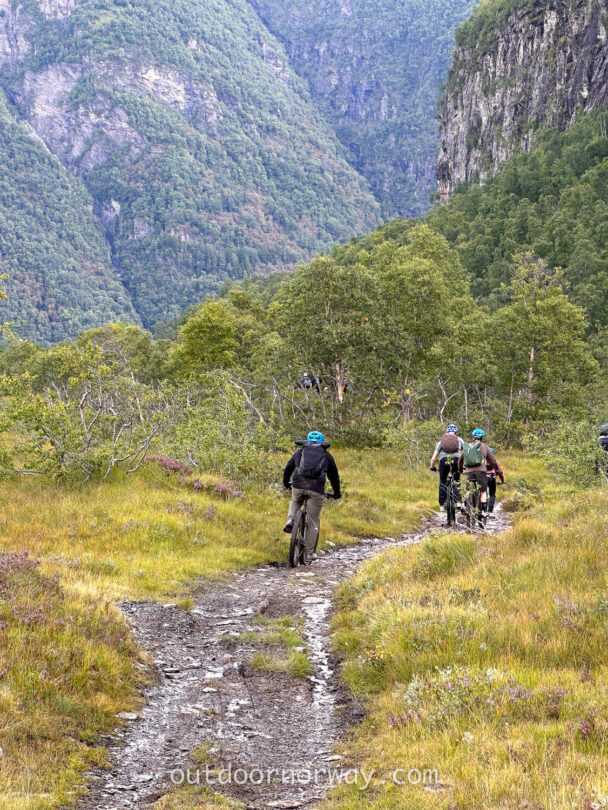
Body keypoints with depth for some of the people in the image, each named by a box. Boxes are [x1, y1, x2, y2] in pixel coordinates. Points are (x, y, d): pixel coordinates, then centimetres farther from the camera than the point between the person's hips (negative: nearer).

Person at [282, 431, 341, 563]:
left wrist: (286, 483, 52)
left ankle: (291, 520, 9)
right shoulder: (327, 456, 22)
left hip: (298, 485, 1)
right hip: (316, 489, -1)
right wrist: (337, 494, 42)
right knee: (313, 522, 9)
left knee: (295, 502, 36)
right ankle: (309, 554, 8)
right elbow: (334, 476, 28)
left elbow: (288, 469, 33)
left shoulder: (300, 452, 24)